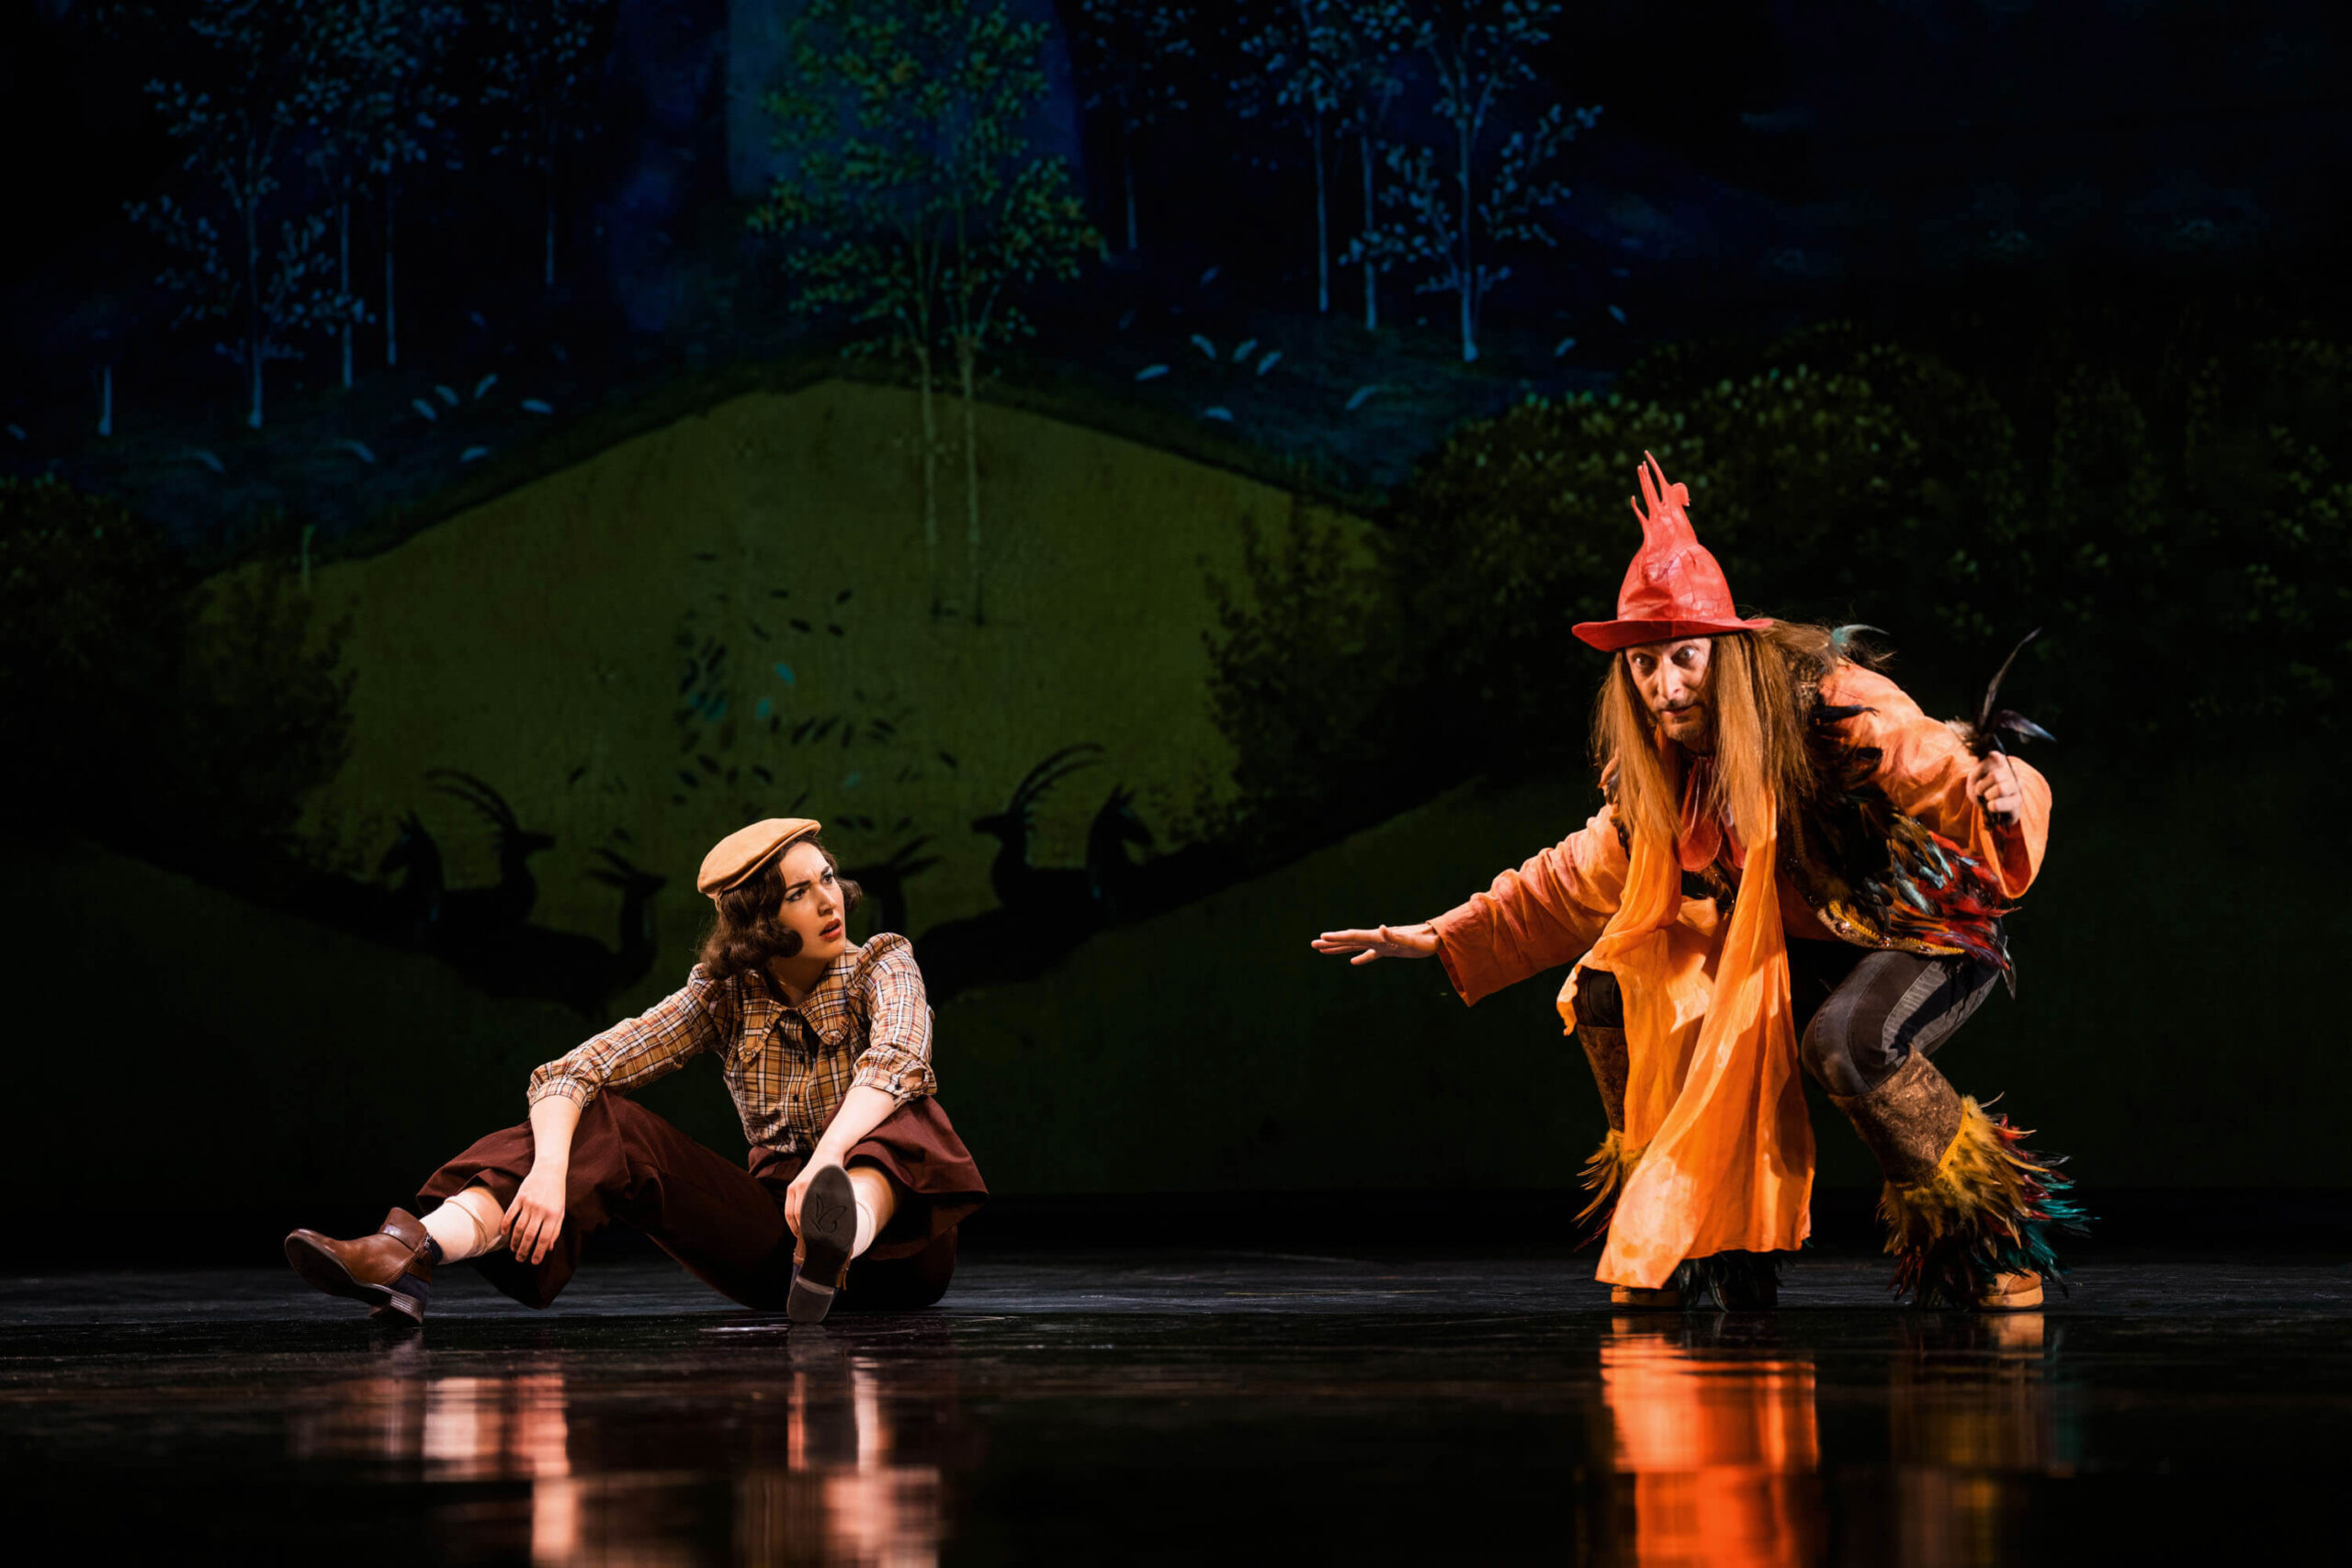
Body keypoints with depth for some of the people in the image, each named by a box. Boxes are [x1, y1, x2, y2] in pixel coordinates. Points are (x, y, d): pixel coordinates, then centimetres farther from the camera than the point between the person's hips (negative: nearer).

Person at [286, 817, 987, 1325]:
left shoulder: (882, 966, -4)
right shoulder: (724, 997, 3)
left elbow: (893, 1064, -28)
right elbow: (568, 1075, -7)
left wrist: (828, 1160, -47)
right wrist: (549, 1170, -29)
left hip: (893, 1239, -3)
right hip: (776, 1235, 3)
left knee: (905, 1112, -34)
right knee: (602, 1125, -14)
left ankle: (838, 1240, -69)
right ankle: (411, 1255, -38)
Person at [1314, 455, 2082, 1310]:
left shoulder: (1831, 707, -25)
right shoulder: (1653, 771, -4)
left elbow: (1946, 770, -32)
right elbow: (1583, 881, 10)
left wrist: (1999, 796, -58)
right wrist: (1443, 938, 4)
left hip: (1933, 935, -7)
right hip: (1794, 948, 7)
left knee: (1846, 1044, -37)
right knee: (1611, 994, -5)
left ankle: (1998, 1240, -16)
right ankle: (1698, 1235, 6)